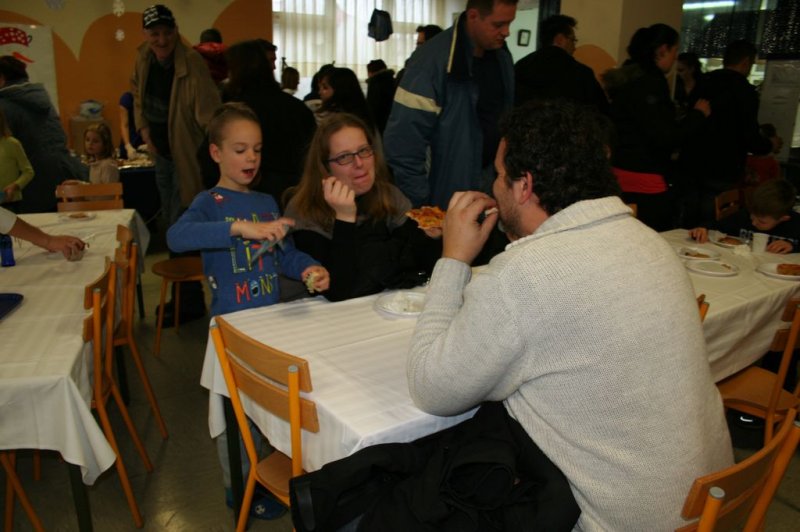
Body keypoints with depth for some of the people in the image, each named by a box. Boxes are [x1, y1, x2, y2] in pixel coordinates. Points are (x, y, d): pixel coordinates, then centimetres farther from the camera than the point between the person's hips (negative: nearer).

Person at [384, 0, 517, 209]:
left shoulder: (503, 56, 2)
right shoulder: (432, 60, -19)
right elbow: (404, 144, -21)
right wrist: (420, 205, -19)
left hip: (495, 180, 6)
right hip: (448, 194, -6)